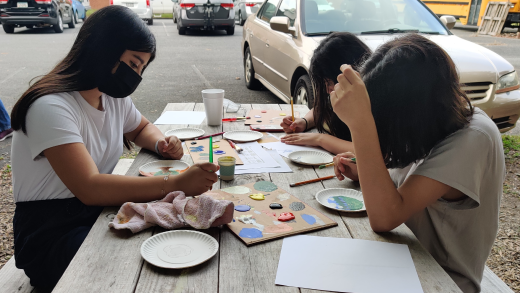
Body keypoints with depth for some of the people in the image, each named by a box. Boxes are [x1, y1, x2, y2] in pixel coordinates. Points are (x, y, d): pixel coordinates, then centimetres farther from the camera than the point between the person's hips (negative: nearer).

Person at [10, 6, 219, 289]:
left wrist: (161, 143, -2)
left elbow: (142, 127, 22)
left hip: (102, 210, 7)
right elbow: (89, 189, -33)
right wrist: (176, 184, -37)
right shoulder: (50, 107, -23)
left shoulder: (114, 96, 2)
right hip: (52, 234, -7)